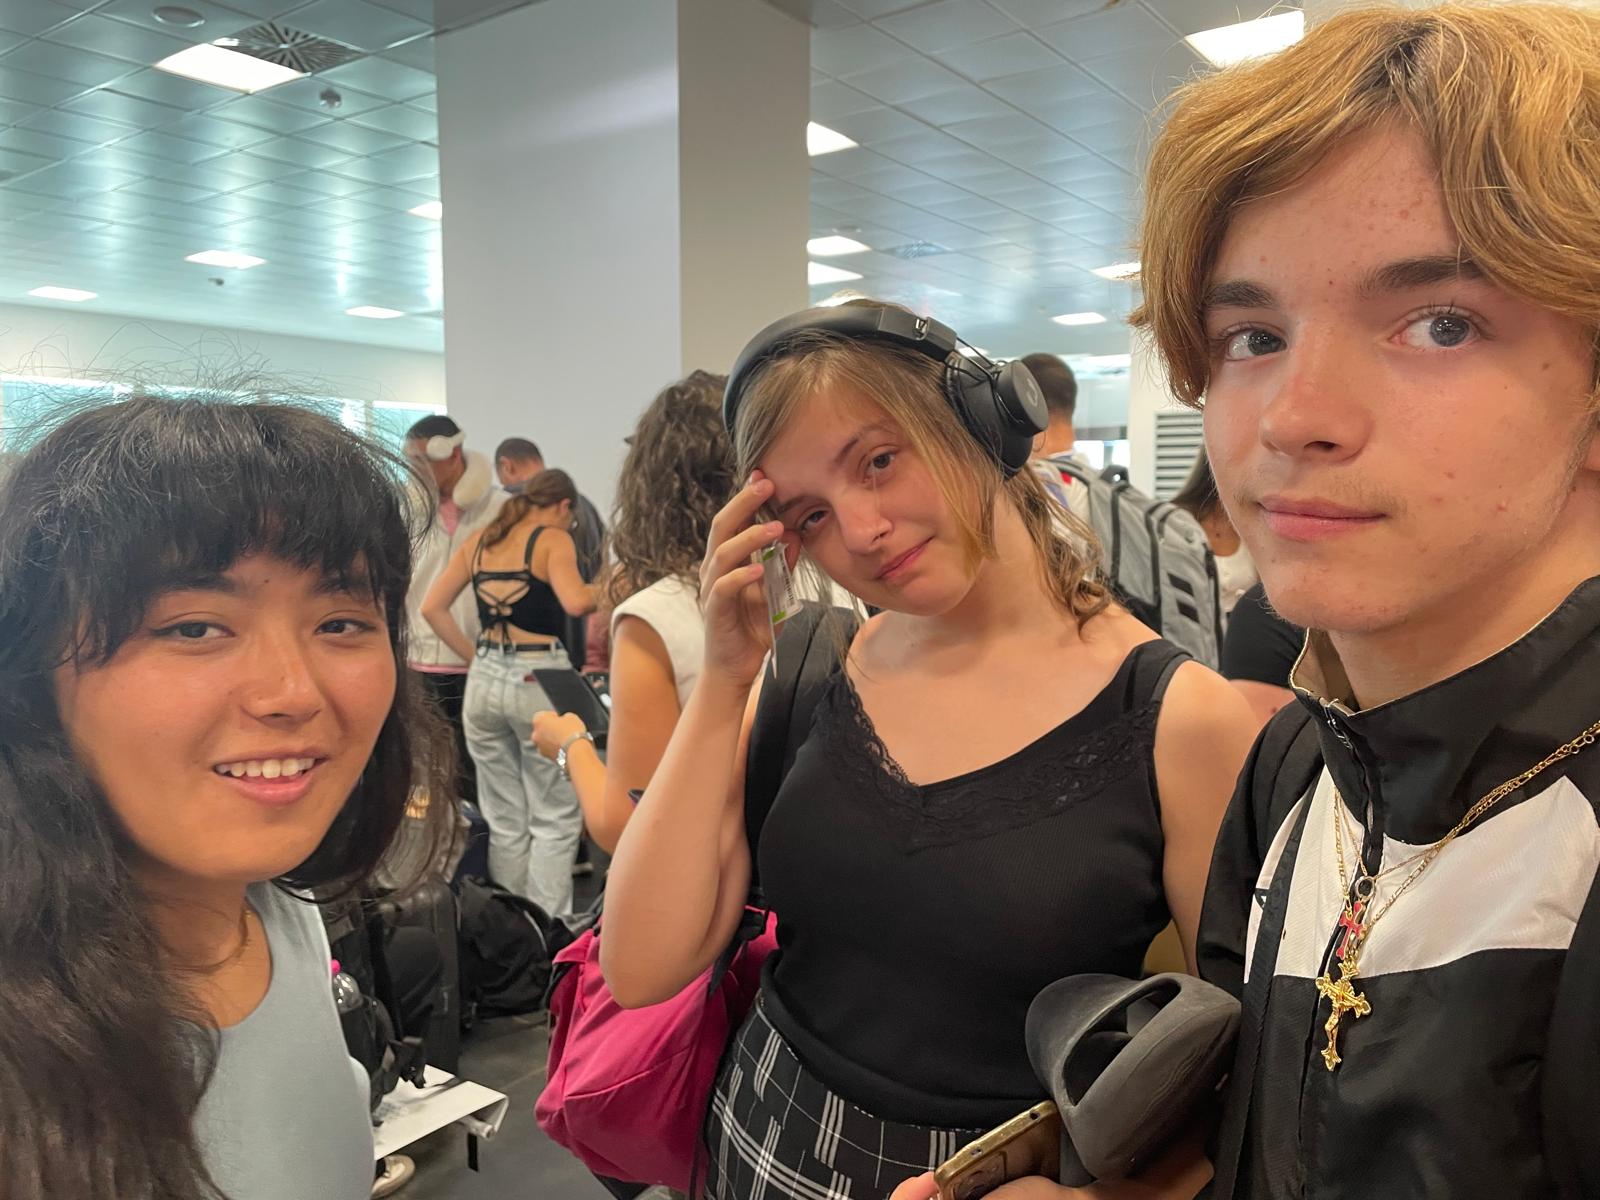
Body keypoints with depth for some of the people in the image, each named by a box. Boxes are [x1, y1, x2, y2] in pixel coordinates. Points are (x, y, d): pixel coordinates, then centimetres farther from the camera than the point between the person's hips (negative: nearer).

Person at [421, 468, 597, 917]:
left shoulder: (480, 539, 13)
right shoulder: (553, 539, -4)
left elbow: (432, 608, 11)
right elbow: (575, 602, -21)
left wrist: (475, 658, 13)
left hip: (485, 680, 6)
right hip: (539, 680, -6)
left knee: (505, 822, 15)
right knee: (555, 820, 5)